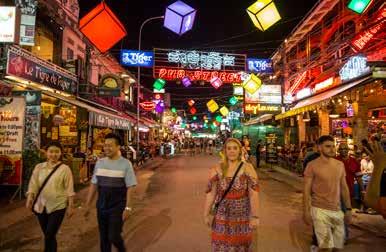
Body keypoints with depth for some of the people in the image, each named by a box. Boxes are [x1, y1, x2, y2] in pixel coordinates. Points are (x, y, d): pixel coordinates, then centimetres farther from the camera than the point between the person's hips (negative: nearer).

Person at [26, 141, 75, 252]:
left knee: (50, 236, -3)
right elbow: (33, 184, 2)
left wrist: (70, 206, -7)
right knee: (47, 235, 17)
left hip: (58, 206, -4)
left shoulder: (65, 169, -9)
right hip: (41, 206, 4)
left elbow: (69, 189, -8)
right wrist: (29, 199, -12)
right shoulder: (39, 167, 3)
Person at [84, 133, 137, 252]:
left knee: (113, 236, -2)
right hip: (101, 207, 4)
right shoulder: (99, 162, 1)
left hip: (118, 207, -4)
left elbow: (129, 188, -11)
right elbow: (93, 185, 7)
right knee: (103, 237, 15)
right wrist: (88, 204, 8)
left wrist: (128, 207, -14)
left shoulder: (125, 164, -11)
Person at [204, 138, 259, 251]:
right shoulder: (217, 169, -5)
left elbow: (254, 193, -13)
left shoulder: (247, 168, -10)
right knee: (221, 245, 11)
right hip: (223, 216, 1)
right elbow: (211, 193, -4)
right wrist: (206, 214, -2)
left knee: (241, 245, 15)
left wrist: (255, 216, -16)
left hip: (242, 215, -1)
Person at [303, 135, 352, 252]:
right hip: (320, 210, -5)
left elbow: (344, 188, 13)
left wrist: (348, 209, 11)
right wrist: (306, 211, -11)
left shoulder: (340, 165, 6)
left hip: (337, 210, 5)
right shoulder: (312, 165, -9)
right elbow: (306, 190, -8)